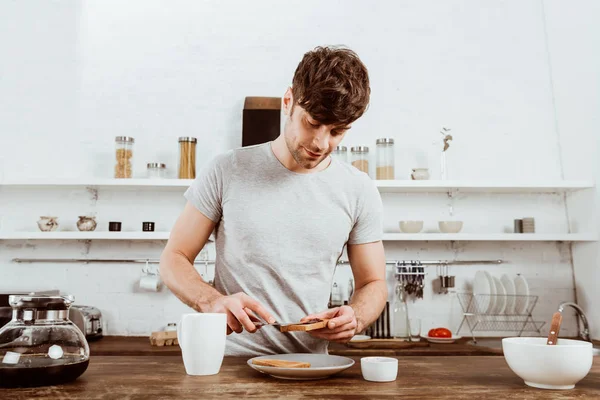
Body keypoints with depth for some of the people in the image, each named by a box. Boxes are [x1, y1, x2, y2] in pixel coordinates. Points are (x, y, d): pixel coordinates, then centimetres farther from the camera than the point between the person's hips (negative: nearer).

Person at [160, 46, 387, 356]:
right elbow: (173, 260, 3)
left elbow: (373, 283, 11)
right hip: (228, 358, -2)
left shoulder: (359, 191, 3)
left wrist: (354, 319, -11)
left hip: (308, 365, 3)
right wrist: (212, 302, -17)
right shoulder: (226, 172, -1)